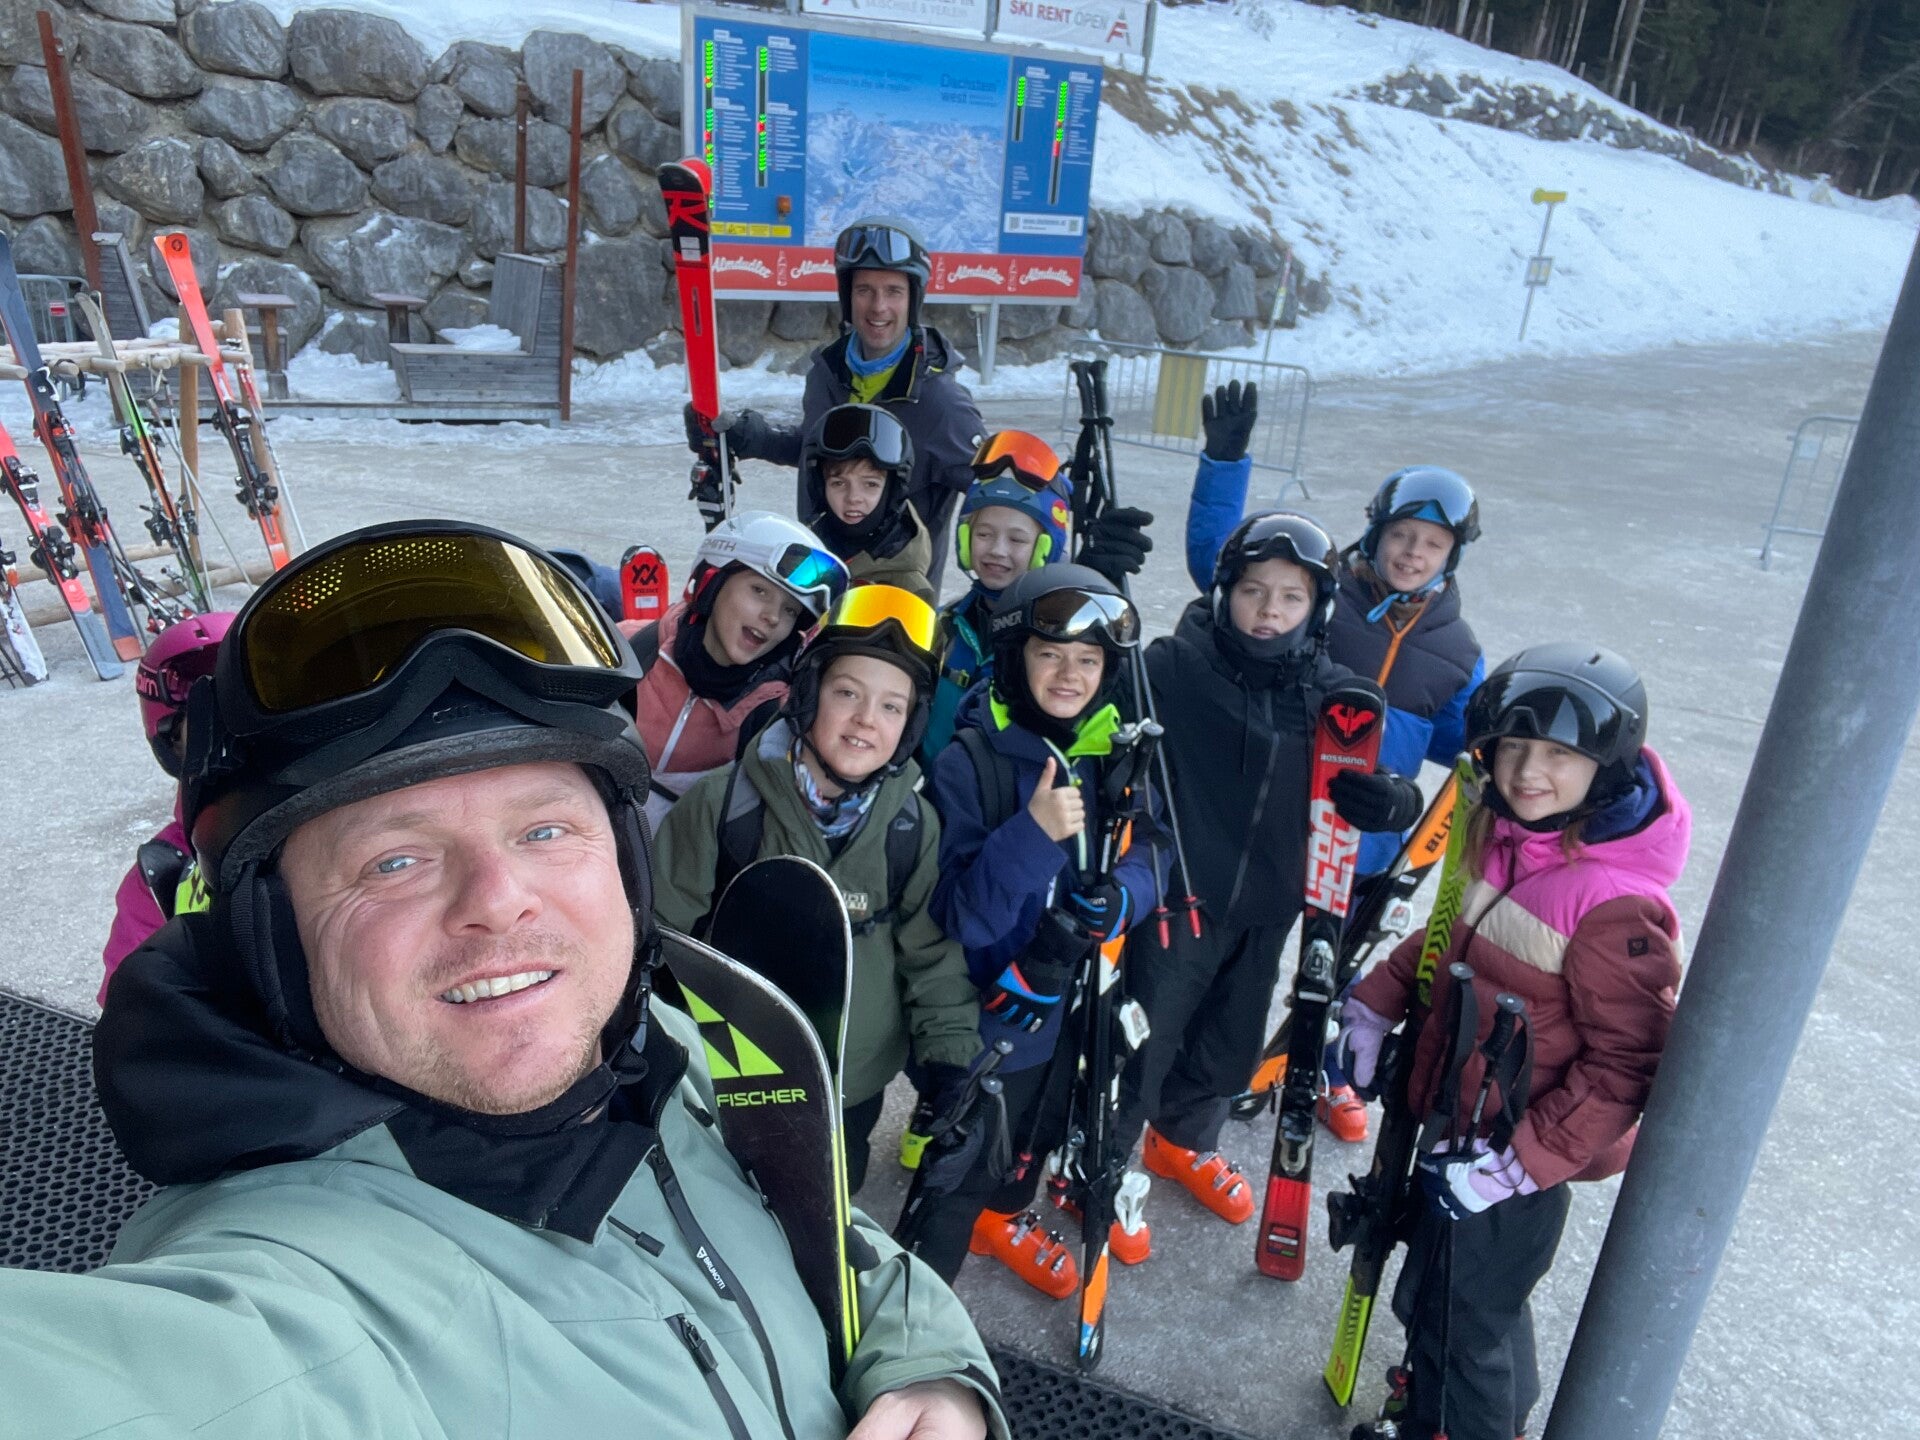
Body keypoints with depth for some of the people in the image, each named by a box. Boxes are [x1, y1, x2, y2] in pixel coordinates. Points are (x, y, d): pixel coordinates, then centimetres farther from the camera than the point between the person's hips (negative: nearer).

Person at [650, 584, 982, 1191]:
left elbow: (934, 957, -3)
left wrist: (951, 1067, -8)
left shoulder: (915, 828, -11)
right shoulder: (724, 802, -17)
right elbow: (664, 930, -7)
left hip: (852, 1094, 2)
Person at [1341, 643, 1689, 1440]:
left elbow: (1623, 1066, -23)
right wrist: (1376, 1004, 7)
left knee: (1457, 1324, 10)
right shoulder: (1504, 834, -4)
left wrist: (1519, 1163, -22)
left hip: (1520, 1155, -8)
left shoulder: (1617, 906, -29)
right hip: (1457, 1121, 8)